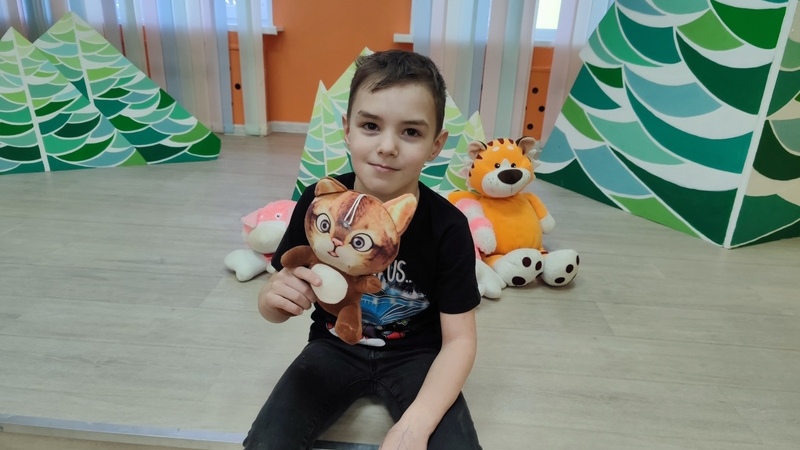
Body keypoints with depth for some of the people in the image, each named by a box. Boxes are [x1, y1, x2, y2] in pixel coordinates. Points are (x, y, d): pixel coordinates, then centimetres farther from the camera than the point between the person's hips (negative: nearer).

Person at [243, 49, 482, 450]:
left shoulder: (448, 228, -20)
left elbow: (459, 338, -14)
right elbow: (272, 309, -4)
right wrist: (276, 297, -30)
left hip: (415, 354, 0)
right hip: (335, 347, 1)